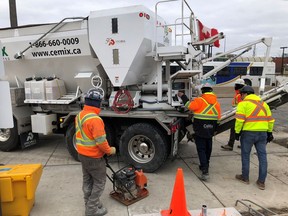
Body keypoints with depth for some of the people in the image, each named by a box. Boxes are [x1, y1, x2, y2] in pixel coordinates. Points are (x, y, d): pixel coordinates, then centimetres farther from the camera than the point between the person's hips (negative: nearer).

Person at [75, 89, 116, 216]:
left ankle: (89, 204, 33)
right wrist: (109, 150, -11)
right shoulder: (95, 119, -28)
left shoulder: (79, 116, 2)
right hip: (94, 157, -9)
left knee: (87, 180, 19)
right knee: (99, 182, 6)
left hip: (82, 154, 9)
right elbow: (101, 141, -27)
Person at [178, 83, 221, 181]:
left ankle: (205, 171, -10)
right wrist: (214, 129, 20)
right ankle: (205, 165, 38)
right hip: (210, 130, 6)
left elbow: (190, 105, -20)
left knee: (201, 150, -2)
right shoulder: (216, 103, 7)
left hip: (200, 130, -6)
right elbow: (218, 117, 11)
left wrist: (183, 96, -7)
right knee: (207, 149, 20)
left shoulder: (200, 100, -14)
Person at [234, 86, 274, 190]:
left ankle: (245, 177, 21)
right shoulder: (263, 103, 16)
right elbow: (270, 119, 16)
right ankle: (261, 181, 12)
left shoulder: (243, 103, -5)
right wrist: (269, 132, 20)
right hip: (262, 133, 6)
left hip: (248, 133, -5)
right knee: (262, 156, 8)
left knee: (245, 155, 10)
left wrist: (237, 132, -7)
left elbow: (239, 119, -14)